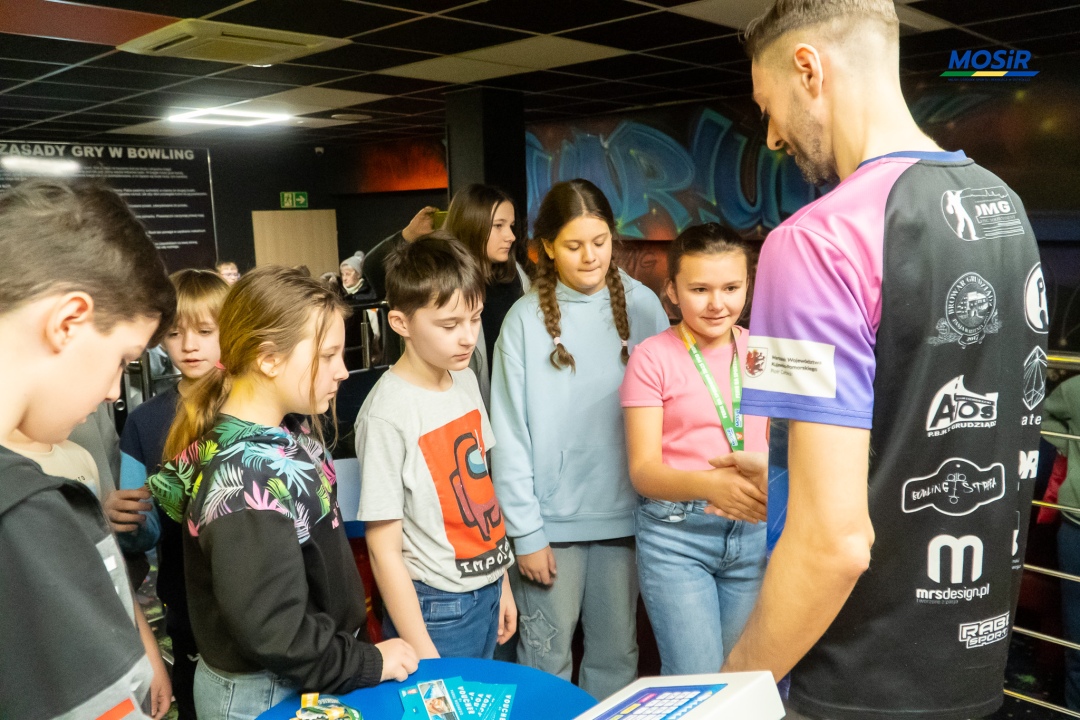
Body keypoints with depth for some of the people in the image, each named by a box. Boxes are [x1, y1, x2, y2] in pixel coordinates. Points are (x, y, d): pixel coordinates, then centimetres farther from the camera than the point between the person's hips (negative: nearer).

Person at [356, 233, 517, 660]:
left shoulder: (466, 381, 1)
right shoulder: (388, 414, -21)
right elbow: (383, 549, -17)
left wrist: (501, 583, 12)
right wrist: (423, 655, -15)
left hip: (487, 593, 7)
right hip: (436, 608, -7)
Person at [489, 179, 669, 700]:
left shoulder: (642, 305, -2)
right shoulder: (525, 320, -6)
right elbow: (511, 435, -6)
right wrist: (525, 532, -7)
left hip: (625, 512, 2)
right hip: (553, 518, -2)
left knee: (617, 655, 15)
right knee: (546, 658, 8)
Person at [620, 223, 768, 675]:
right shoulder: (653, 357, -4)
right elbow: (643, 470, -8)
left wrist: (765, 468, -18)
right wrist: (709, 484, -27)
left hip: (758, 530, 4)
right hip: (676, 533, -3)